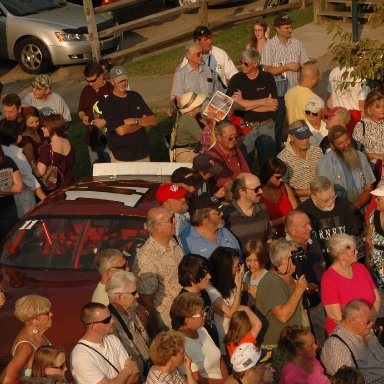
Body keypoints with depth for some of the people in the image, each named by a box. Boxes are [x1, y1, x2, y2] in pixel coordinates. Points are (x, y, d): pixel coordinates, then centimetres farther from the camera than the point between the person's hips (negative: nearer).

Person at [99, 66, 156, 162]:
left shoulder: (135, 96, 11)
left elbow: (153, 120, 6)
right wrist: (143, 122, -4)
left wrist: (136, 121, -12)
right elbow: (121, 130, -18)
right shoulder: (107, 103, -8)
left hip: (142, 154, 5)